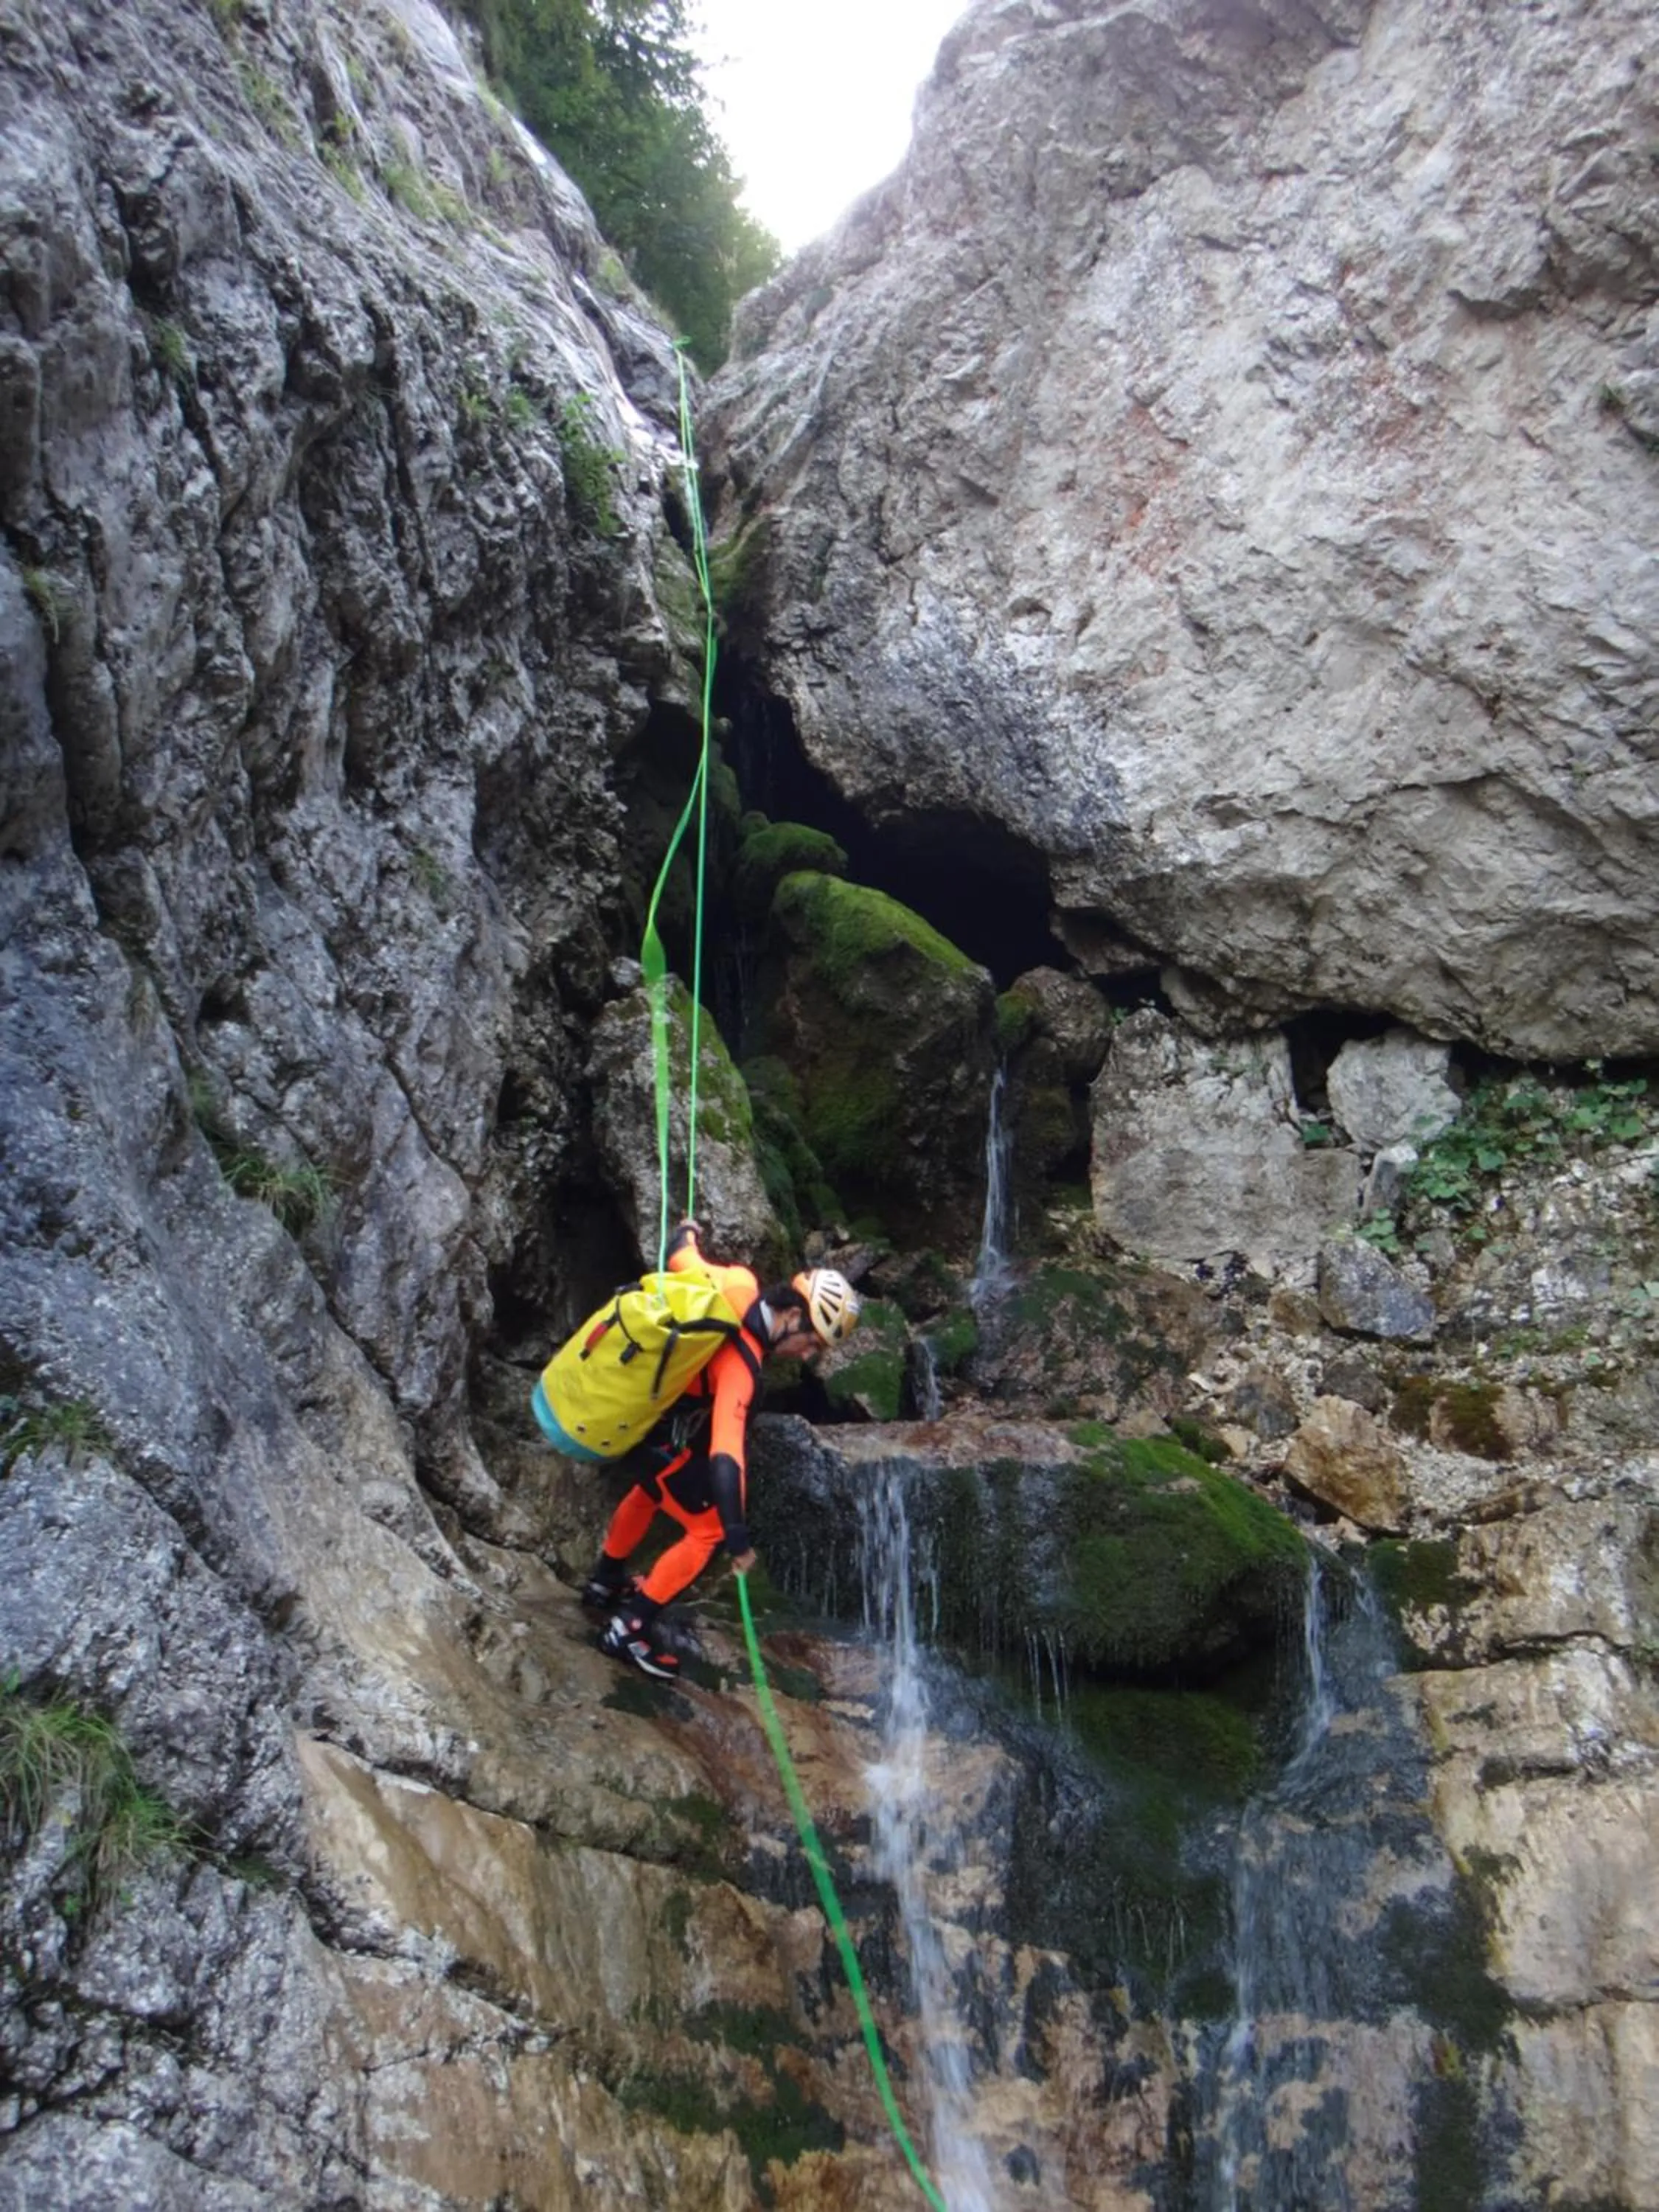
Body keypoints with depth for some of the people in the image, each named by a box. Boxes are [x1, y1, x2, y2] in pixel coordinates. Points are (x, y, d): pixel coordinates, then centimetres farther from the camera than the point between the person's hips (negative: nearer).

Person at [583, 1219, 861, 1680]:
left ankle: (605, 1583, 51)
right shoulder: (740, 1363, -33)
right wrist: (739, 1539, -36)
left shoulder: (736, 1286, -14)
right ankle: (630, 1628, 7)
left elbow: (680, 1255, 5)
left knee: (653, 1491, 32)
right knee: (708, 1530, 0)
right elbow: (725, 1455, -39)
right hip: (652, 1434, -9)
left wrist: (688, 1230, 29)